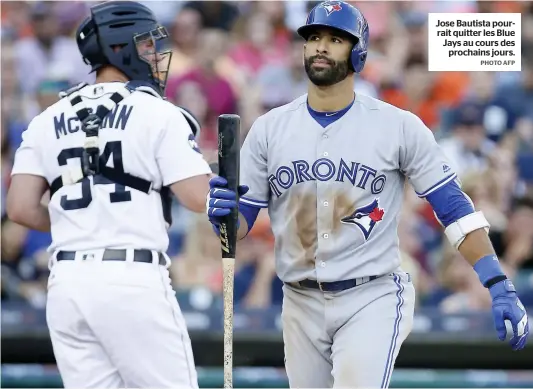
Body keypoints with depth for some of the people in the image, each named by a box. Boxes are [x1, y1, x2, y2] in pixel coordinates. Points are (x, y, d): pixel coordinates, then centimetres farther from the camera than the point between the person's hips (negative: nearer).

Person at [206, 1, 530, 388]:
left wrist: (499, 286, -13)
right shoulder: (269, 129, 3)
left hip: (372, 299, -4)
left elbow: (453, 206, -4)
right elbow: (240, 222, 4)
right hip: (301, 305, 4)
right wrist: (222, 211, -22)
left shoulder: (399, 127, -4)